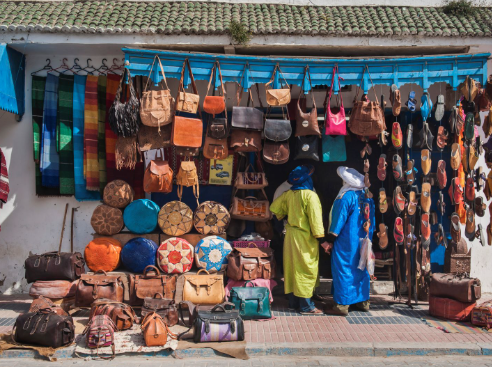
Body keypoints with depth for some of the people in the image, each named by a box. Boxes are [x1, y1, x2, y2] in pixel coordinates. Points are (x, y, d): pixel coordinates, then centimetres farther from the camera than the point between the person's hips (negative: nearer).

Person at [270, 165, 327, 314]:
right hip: (305, 238, -7)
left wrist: (282, 216, 30)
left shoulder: (288, 194, 4)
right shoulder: (310, 195, -17)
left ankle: (293, 302, 22)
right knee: (306, 270, -1)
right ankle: (306, 306, 4)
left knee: (292, 268, 13)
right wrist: (321, 238, -14)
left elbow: (274, 207, 14)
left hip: (291, 235, 7)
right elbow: (315, 219, -19)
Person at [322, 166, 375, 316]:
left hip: (346, 242, -7)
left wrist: (330, 240, -11)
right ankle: (363, 301, 24)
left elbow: (338, 219, -15)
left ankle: (341, 305, 0)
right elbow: (372, 221, 13)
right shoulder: (367, 197, 7)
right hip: (363, 241, 7)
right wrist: (368, 238, 22)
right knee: (361, 269, 15)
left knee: (343, 270, -2)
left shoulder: (346, 197, -15)